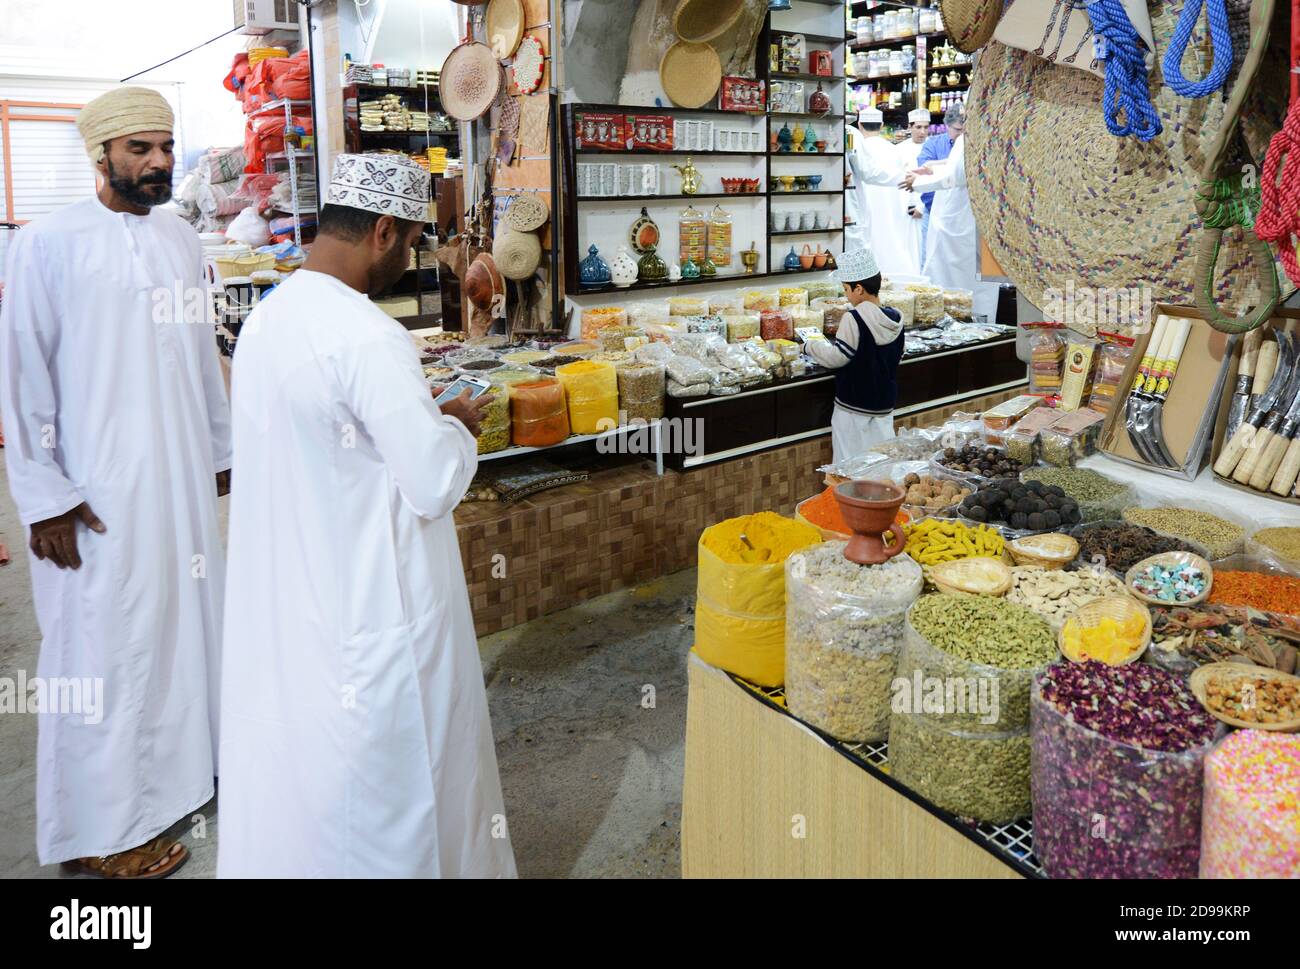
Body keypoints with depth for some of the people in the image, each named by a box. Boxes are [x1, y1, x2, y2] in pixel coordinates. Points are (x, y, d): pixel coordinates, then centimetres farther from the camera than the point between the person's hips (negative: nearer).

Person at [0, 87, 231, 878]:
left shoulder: (183, 240, 8)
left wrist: (220, 449, 16)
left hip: (184, 474, 5)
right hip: (98, 485, -5)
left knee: (189, 615, 13)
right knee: (106, 644, 3)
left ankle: (189, 765, 32)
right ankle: (101, 830, 18)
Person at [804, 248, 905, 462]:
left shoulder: (854, 319, -19)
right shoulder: (895, 319, 1)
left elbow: (837, 357, -17)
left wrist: (809, 346, -2)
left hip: (853, 407, -6)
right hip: (884, 406, 6)